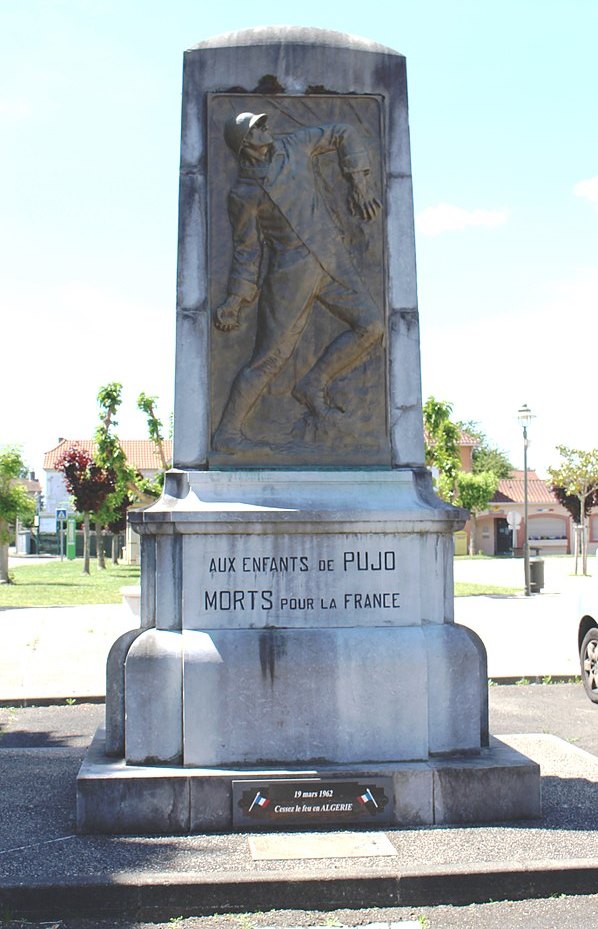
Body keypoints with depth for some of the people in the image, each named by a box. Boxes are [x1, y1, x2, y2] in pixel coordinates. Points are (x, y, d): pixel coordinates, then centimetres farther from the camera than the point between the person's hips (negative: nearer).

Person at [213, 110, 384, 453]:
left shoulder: (294, 145, 8)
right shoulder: (244, 193, -3)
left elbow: (345, 134, 18)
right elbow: (247, 249, 1)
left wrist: (360, 184, 10)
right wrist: (236, 299, -4)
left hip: (333, 258, 6)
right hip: (290, 271, -5)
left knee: (371, 327, -7)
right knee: (269, 358, -6)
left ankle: (313, 386, 9)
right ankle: (227, 434, 4)